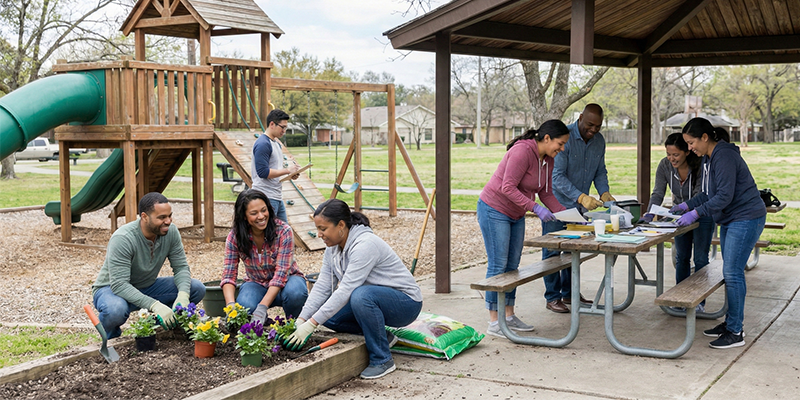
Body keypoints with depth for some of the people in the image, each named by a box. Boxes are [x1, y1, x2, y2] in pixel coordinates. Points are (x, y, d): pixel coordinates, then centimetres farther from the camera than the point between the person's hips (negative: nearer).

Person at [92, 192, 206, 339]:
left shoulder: (171, 232, -14)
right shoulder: (123, 239, -30)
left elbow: (181, 267, -8)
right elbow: (119, 284, -34)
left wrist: (183, 295, -29)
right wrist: (154, 304, -44)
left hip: (147, 287, 5)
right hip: (113, 288, -5)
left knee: (197, 288, -13)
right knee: (115, 310, -40)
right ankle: (111, 335, -5)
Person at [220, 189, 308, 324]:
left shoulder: (283, 231, -22)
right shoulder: (235, 237, -14)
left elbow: (281, 274, -26)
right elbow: (228, 276, -15)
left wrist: (262, 307, -38)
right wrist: (231, 305, -36)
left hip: (285, 280, -1)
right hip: (257, 283, 1)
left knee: (294, 293, -37)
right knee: (245, 307, -33)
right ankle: (263, 321, 3)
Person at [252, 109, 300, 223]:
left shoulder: (276, 143, 18)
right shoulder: (262, 144, -14)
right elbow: (263, 172, -22)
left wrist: (290, 173, 8)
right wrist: (287, 170, -16)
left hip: (277, 197, 10)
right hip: (266, 198, -10)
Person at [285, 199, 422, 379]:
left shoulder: (365, 245, -28)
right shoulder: (333, 247, -1)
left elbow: (346, 290, -32)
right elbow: (322, 287, -3)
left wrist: (311, 324, -32)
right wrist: (301, 320, -14)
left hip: (406, 303, -9)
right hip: (372, 297, 9)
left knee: (361, 296, -37)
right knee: (327, 314, -7)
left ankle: (383, 360, -20)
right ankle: (381, 336, 6)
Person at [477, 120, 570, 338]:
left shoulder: (547, 160, 4)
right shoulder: (522, 151, -24)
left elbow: (546, 193, 8)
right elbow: (508, 187, -27)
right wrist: (535, 208, -31)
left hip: (515, 215, 9)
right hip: (494, 211, -9)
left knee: (512, 266, 11)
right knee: (498, 265, -8)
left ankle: (509, 316, 20)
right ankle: (494, 322, -2)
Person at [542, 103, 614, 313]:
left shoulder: (599, 141, 2)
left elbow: (600, 172, 11)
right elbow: (558, 176, -25)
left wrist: (604, 193, -9)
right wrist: (581, 197, -34)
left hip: (579, 207, 7)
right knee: (552, 251, -1)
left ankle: (569, 293, 25)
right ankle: (552, 297, 7)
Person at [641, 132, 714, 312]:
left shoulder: (699, 166, -30)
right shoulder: (665, 165, -18)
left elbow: (699, 196, -34)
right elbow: (658, 193, -21)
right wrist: (649, 214, -37)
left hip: (702, 214, -4)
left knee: (700, 259, -4)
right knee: (681, 257, 8)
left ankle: (699, 302, 4)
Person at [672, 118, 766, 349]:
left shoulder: (724, 156, -19)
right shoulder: (708, 158, 12)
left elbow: (724, 195, -25)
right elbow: (707, 193, 18)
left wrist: (696, 212, -24)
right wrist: (686, 206, 7)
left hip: (746, 219, -11)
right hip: (730, 220, 11)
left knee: (732, 273, -11)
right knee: (730, 273, 14)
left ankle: (735, 332, -5)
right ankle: (730, 323, 24)